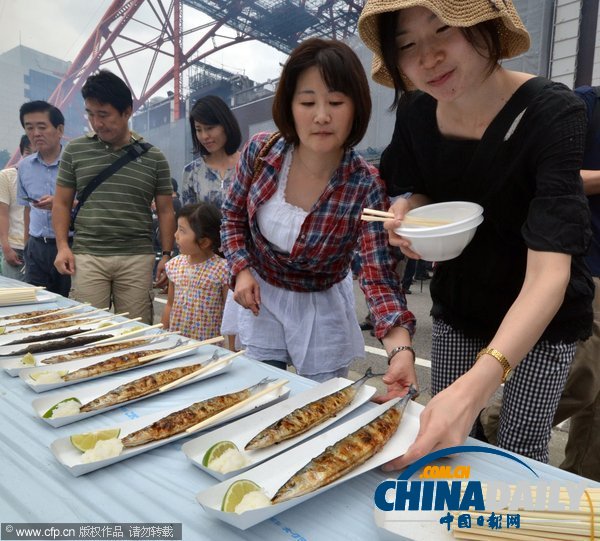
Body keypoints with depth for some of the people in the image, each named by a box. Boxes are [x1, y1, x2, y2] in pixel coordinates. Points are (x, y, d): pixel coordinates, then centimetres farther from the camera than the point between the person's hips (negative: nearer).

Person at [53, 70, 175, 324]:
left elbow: (165, 211, 7)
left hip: (138, 258, 0)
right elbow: (62, 203, 12)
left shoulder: (154, 157, 5)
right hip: (87, 257, 1)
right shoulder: (75, 150, 8)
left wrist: (167, 254, 0)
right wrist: (62, 246, 0)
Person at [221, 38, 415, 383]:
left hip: (322, 306, -2)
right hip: (260, 298, 2)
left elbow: (379, 276, -29)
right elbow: (233, 215, 1)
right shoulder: (260, 151, -16)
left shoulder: (366, 187, -25)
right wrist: (242, 270, -13)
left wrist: (402, 350, -45)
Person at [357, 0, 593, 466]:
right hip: (457, 304, 4)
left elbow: (549, 274, -35)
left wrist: (477, 384, -51)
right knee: (441, 440, 14)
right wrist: (410, 209, -19)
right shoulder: (416, 111, -12)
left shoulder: (552, 112, -26)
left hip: (543, 316, -4)